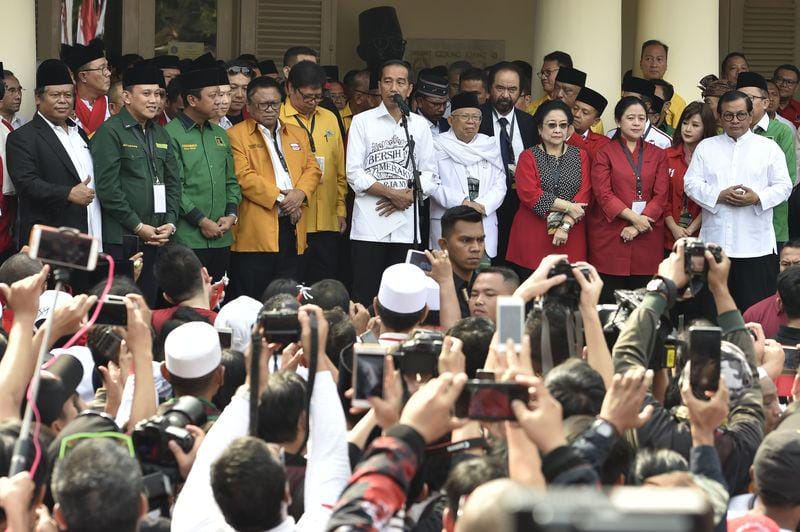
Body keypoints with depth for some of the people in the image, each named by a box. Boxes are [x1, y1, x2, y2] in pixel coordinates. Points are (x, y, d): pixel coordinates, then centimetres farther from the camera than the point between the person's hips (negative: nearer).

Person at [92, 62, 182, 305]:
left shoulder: (160, 134, 17)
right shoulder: (110, 132, -6)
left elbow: (173, 182, 17)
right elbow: (107, 188, -12)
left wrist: (170, 223, 2)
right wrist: (138, 227, -12)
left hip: (157, 239, 7)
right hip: (122, 240, -7)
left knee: (150, 305, 6)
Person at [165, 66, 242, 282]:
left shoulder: (219, 135, 16)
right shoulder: (171, 135, -7)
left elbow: (231, 181, 19)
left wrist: (231, 214, 2)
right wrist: (202, 221, -13)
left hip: (221, 239, 7)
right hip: (187, 238, -7)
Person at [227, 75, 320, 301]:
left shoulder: (297, 134, 20)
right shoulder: (236, 135, 0)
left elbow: (312, 168, 13)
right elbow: (243, 176, -10)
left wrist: (300, 193, -8)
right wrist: (278, 198, -14)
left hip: (291, 229, 6)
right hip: (256, 231, -6)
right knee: (252, 305, -4)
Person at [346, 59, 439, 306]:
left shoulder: (419, 125, 12)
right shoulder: (363, 121, 4)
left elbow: (429, 175, 9)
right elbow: (355, 174, -4)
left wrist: (408, 196, -8)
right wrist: (392, 193, -11)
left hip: (406, 225, 3)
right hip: (369, 226, -3)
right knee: (364, 297, -6)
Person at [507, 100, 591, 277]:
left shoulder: (581, 156, 11)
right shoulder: (528, 157, 4)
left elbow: (584, 194, 0)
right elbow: (529, 194, -9)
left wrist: (566, 226, -12)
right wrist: (568, 206, -12)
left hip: (569, 237, 2)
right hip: (533, 238, -1)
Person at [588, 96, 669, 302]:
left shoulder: (658, 155, 12)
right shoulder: (605, 153, 4)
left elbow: (661, 196, 3)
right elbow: (603, 194, -6)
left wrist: (637, 226, -10)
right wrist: (633, 217, -15)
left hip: (646, 237, 2)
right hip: (610, 237, -2)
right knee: (608, 302, -3)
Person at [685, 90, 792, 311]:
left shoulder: (768, 148, 9)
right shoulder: (706, 147, 13)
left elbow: (783, 186, 4)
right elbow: (691, 183, 5)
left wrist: (757, 198, -15)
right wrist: (719, 196, -12)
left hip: (756, 243, -2)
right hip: (714, 242, 2)